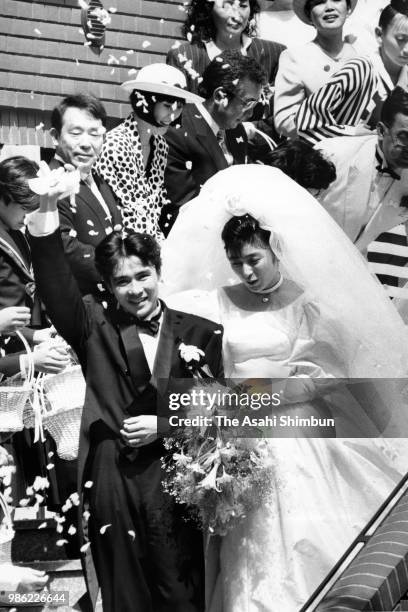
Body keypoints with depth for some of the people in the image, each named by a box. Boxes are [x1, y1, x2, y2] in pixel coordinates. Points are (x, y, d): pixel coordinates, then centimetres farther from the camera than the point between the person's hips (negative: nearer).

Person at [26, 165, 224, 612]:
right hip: (114, 484, 0)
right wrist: (47, 211, -19)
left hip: (178, 482, 0)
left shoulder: (199, 332, 6)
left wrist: (165, 424, -11)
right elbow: (55, 289, -9)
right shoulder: (96, 328, 7)